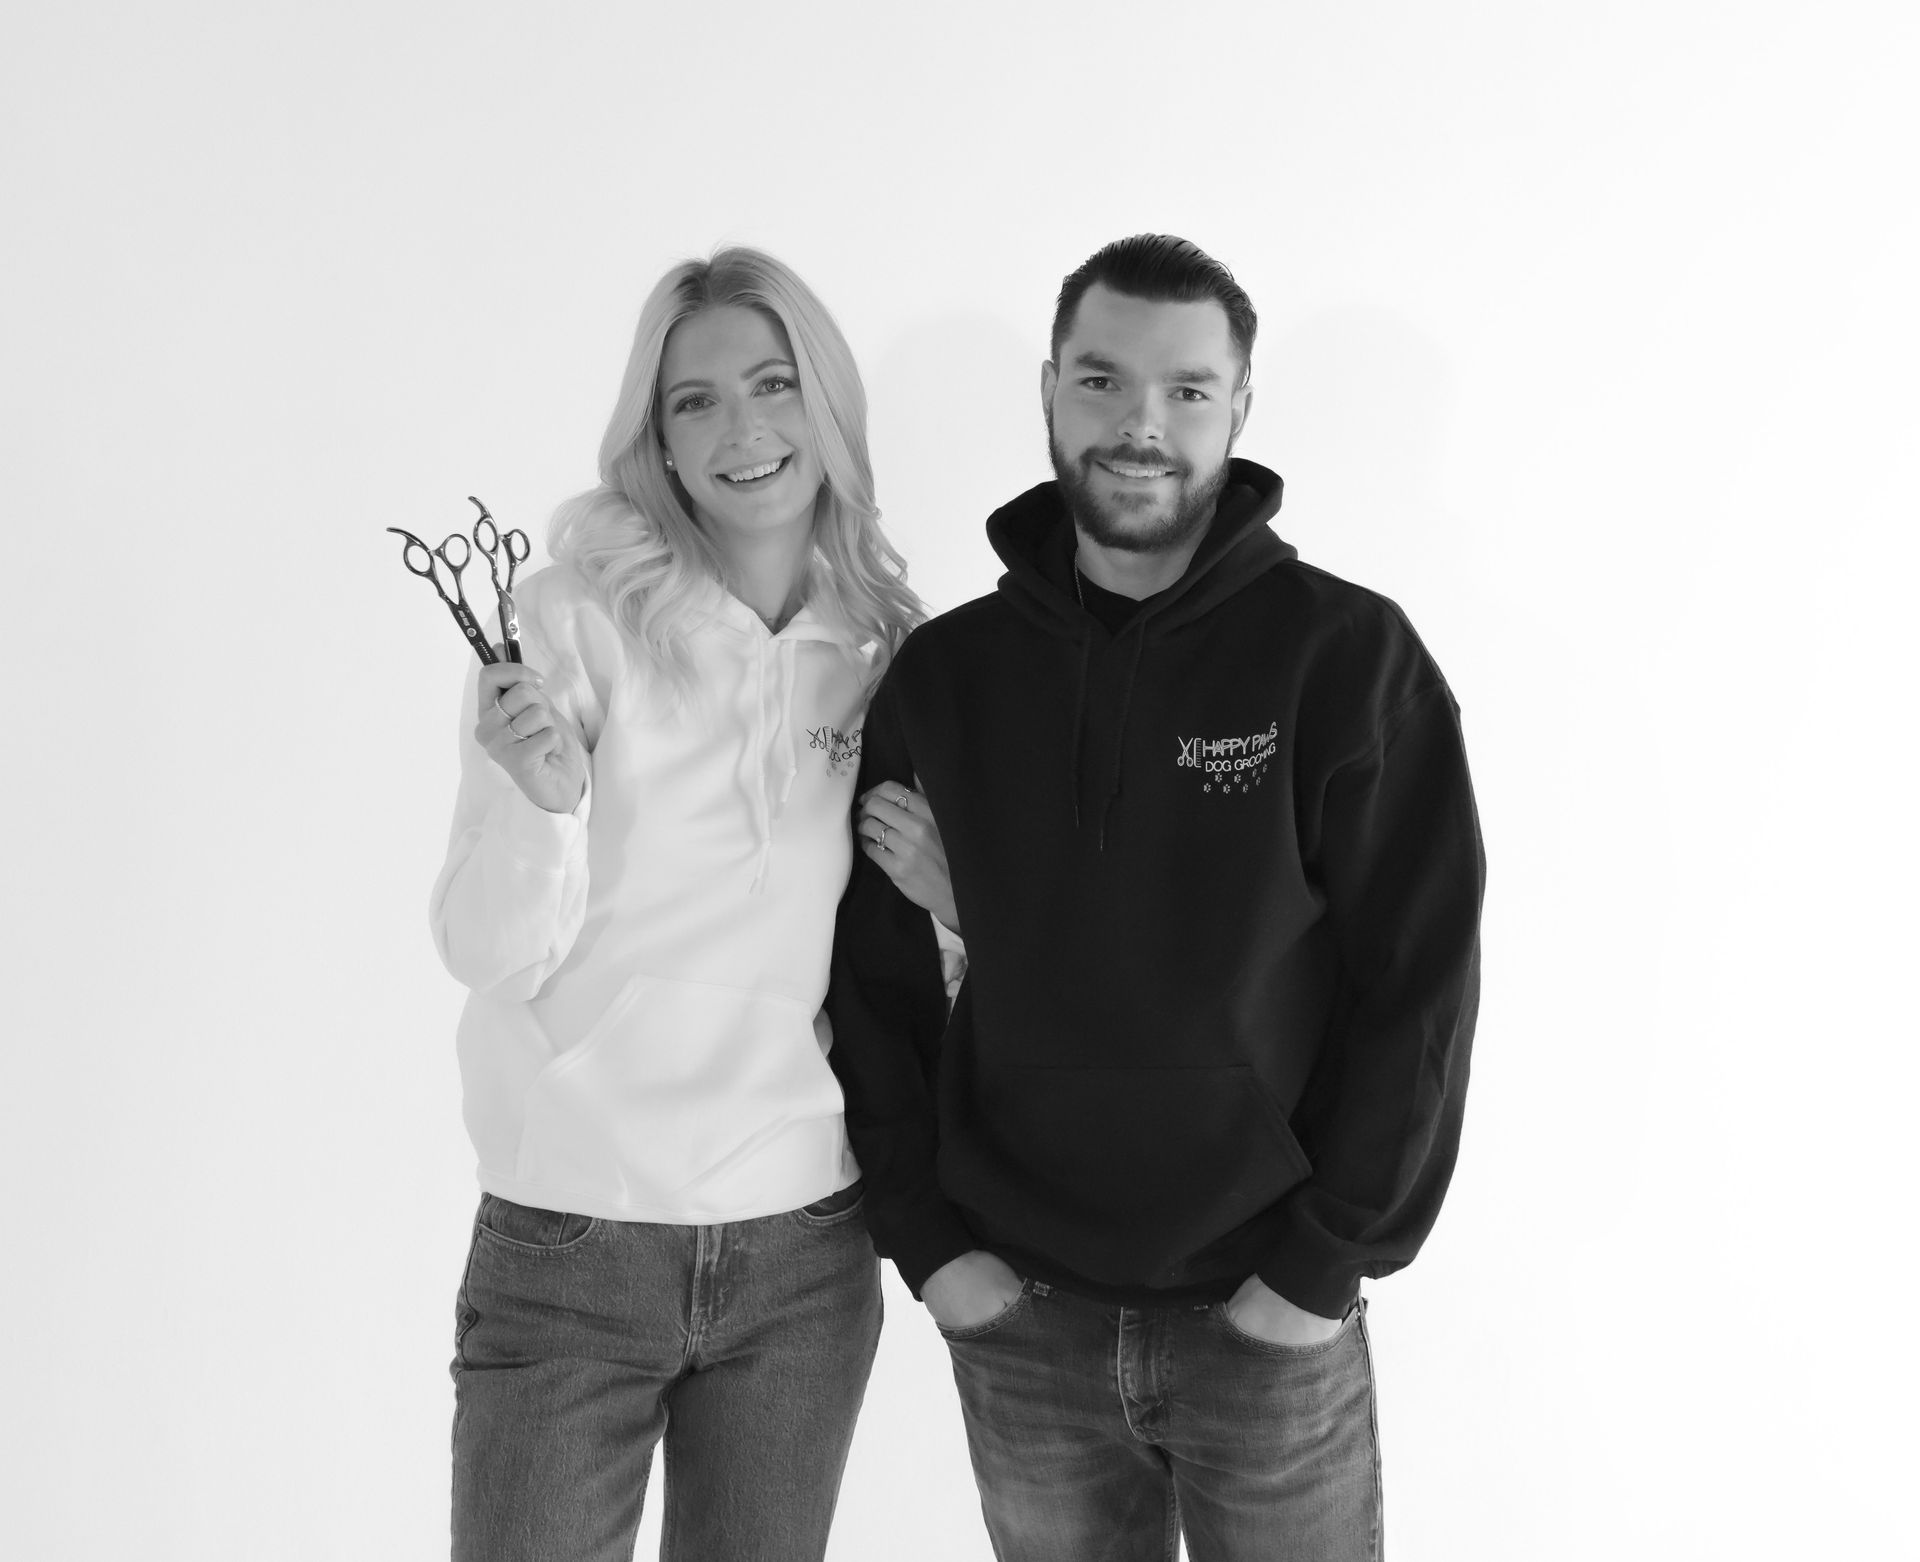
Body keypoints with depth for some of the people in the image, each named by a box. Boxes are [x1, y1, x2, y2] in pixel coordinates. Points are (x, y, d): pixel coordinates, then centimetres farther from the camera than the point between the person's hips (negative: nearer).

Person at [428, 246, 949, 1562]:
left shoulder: (889, 648, 3)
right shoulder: (575, 619, -9)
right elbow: (491, 955, -9)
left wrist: (939, 882, -7)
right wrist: (546, 799, -26)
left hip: (804, 1254, 3)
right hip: (569, 1248, -3)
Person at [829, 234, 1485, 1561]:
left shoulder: (1348, 655, -7)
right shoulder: (941, 676, 1)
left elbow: (1420, 979, -8)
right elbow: (875, 978, 5)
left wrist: (1328, 1261, -10)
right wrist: (925, 1235, -2)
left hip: (1271, 1320, -2)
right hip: (1014, 1317, 2)